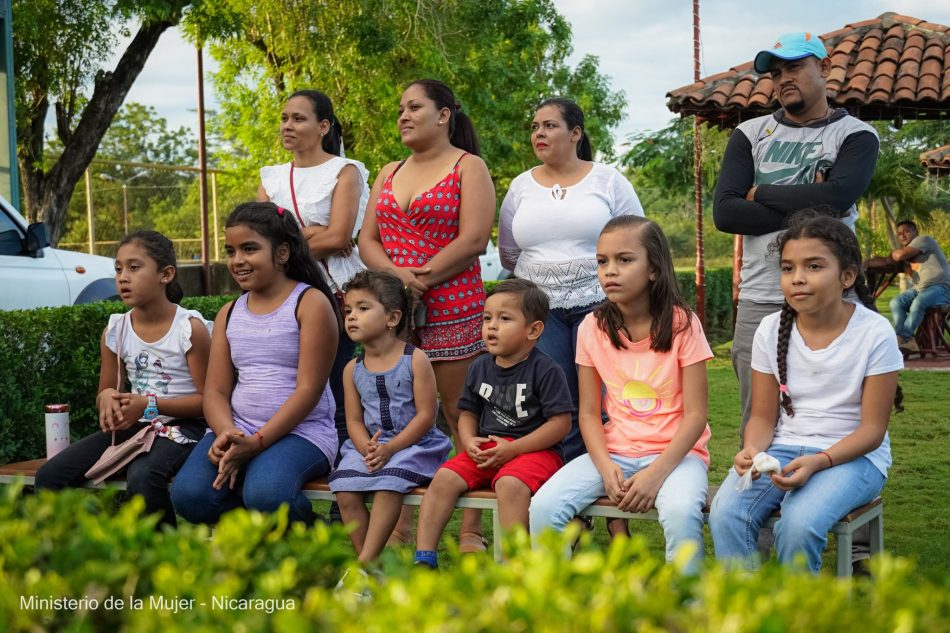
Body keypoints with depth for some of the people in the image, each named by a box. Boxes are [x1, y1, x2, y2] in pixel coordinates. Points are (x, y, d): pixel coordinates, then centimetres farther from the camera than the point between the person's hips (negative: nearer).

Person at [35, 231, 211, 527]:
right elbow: (104, 396, 16)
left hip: (181, 425, -6)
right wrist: (107, 398, -11)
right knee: (49, 476, -13)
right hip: (132, 425, 6)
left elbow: (208, 399, -10)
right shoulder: (114, 332, 6)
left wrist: (150, 405, -20)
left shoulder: (190, 328, -9)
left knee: (142, 477, -39)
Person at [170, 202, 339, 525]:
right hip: (238, 431, 5)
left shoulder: (311, 302, -3)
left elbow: (309, 389, -10)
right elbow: (216, 390, 9)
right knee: (189, 495, -24)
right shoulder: (229, 313, 16)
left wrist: (257, 443, -20)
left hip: (301, 431, -5)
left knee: (265, 494, -36)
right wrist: (227, 433, -15)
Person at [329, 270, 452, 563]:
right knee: (345, 491, -19)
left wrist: (389, 449, -17)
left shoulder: (415, 360, -7)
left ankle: (365, 563, -27)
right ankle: (370, 565, -10)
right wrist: (368, 449, -15)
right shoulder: (353, 369, 8)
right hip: (368, 447, 5)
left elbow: (426, 415, -10)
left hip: (413, 444, -5)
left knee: (388, 484, -32)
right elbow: (354, 420, 7)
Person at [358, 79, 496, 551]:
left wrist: (422, 277, -14)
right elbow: (367, 240, 13)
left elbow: (473, 239, -9)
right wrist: (394, 274, -7)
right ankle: (400, 524, 9)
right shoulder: (389, 174, 20)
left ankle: (470, 530, -1)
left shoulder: (468, 167, 3)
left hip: (452, 307, -5)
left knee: (461, 417, -4)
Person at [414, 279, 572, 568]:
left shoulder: (546, 370, -9)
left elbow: (560, 423, -13)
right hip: (486, 448, 6)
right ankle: (424, 559, -14)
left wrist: (512, 449, -17)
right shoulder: (479, 368, 10)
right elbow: (468, 413, 19)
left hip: (534, 449, -6)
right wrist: (470, 442, -4)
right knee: (445, 478, -16)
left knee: (510, 484, -35)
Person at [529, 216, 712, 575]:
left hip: (675, 451, -3)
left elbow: (695, 414, -9)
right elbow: (589, 413, 4)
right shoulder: (593, 329, 2)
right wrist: (606, 467, -13)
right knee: (543, 507, -20)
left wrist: (656, 473, -20)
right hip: (614, 452, 3)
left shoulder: (682, 324, -8)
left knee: (680, 512, -36)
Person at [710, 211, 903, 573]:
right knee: (726, 512, -25)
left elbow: (872, 428, -9)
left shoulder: (874, 333, -10)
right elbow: (763, 417, 3)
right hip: (784, 448, 3)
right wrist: (752, 450, -20)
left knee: (799, 523, -32)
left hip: (852, 455, -3)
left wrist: (817, 462, -26)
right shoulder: (772, 330, 1)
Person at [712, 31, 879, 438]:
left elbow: (836, 198, -15)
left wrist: (761, 194, -3)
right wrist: (804, 209, -9)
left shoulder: (855, 135, 5)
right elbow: (724, 212, -3)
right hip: (759, 301, 2)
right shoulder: (750, 135, 11)